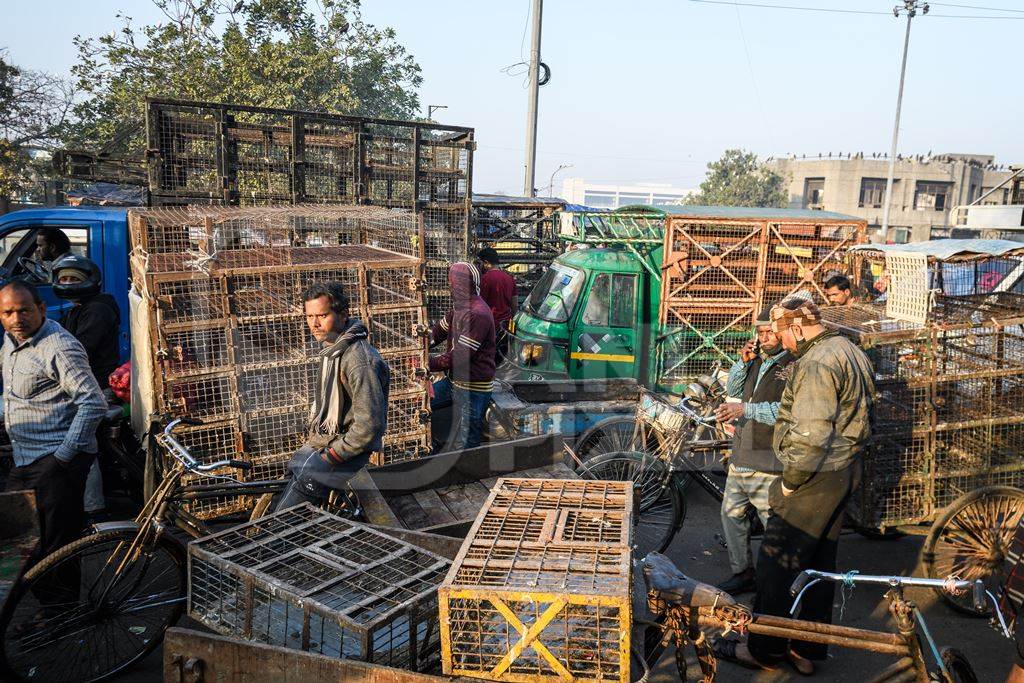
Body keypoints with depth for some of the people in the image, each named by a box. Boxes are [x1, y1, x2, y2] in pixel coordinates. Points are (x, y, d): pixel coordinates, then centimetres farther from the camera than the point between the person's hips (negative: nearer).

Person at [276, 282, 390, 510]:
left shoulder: (359, 360, -25)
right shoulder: (332, 348, 7)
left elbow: (369, 424, -27)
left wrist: (329, 457, -20)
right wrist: (313, 438, 13)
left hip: (348, 451, -9)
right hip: (323, 440, 9)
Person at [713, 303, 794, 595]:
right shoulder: (758, 360, 12)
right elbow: (733, 390, 21)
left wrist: (745, 409, -26)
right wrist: (742, 362, 5)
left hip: (769, 464, -8)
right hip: (741, 457, 8)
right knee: (732, 514, 16)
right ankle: (742, 574, 30)